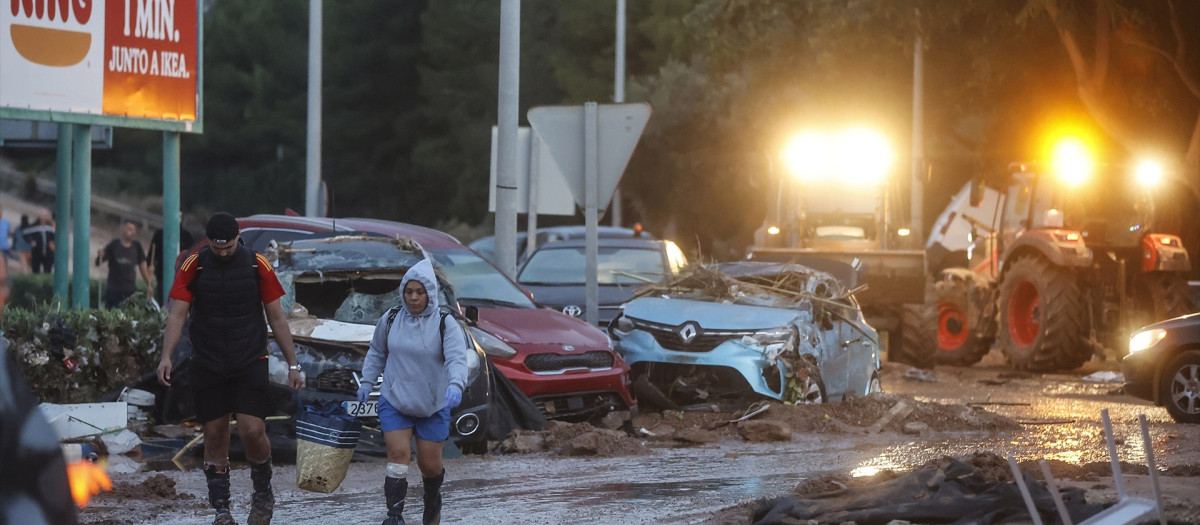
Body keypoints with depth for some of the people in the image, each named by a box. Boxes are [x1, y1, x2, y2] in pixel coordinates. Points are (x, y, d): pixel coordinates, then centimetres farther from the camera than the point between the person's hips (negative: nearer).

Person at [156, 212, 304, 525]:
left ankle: (263, 493, 13)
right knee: (214, 436, 3)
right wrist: (166, 356, -20)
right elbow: (177, 314, -5)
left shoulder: (258, 266, -2)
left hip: (250, 363, -1)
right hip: (207, 366, 1)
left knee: (252, 431, -12)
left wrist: (292, 364, 2)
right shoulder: (193, 267, -2)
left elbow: (276, 317, 4)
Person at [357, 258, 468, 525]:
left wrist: (455, 385, -41)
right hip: (394, 402, 1)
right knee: (399, 454, -15)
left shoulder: (445, 324, -9)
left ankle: (433, 500, 39)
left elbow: (457, 358, -23)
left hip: (433, 406, -1)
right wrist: (366, 382, 10)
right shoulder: (390, 320, 0)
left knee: (430, 464, 6)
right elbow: (377, 352, 16)